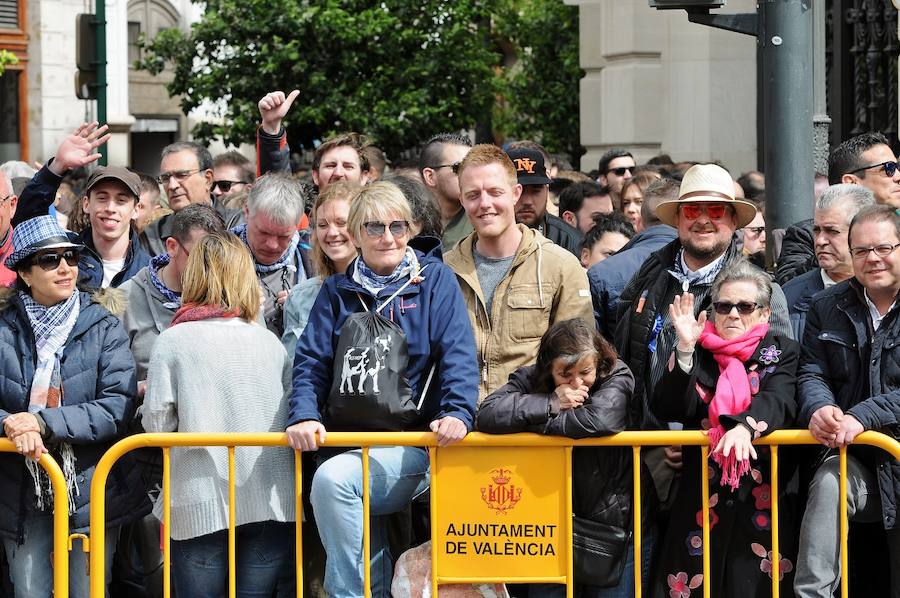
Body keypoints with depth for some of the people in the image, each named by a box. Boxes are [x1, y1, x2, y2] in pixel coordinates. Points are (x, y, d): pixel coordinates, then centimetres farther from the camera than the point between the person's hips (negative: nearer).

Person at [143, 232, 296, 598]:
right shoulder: (270, 342, 5)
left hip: (202, 504, -2)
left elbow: (157, 423, -4)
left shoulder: (174, 340, -4)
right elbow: (293, 412, 6)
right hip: (271, 500, 2)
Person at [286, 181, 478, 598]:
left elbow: (458, 357, -6)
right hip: (347, 447, 4)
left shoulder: (435, 280, 3)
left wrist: (457, 412, -23)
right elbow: (311, 361, 7)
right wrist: (304, 414, -11)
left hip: (412, 445, -4)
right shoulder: (337, 291, 13)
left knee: (333, 479, -31)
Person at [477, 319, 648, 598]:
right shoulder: (531, 378, -4)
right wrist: (550, 404, -25)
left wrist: (527, 418, -21)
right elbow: (487, 414, -20)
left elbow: (598, 420, -30)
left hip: (613, 520, -2)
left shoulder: (617, 378, -11)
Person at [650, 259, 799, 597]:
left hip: (759, 497, -1)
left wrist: (744, 426, -34)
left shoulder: (782, 353, 8)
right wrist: (685, 349, -12)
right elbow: (668, 411, -2)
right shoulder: (697, 354, 11)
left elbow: (778, 402, -12)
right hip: (701, 493, 1)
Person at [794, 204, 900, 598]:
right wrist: (818, 408, -19)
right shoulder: (827, 307, 9)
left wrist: (862, 417, -26)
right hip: (853, 456, 2)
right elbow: (812, 372, 4)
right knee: (829, 484, -33)